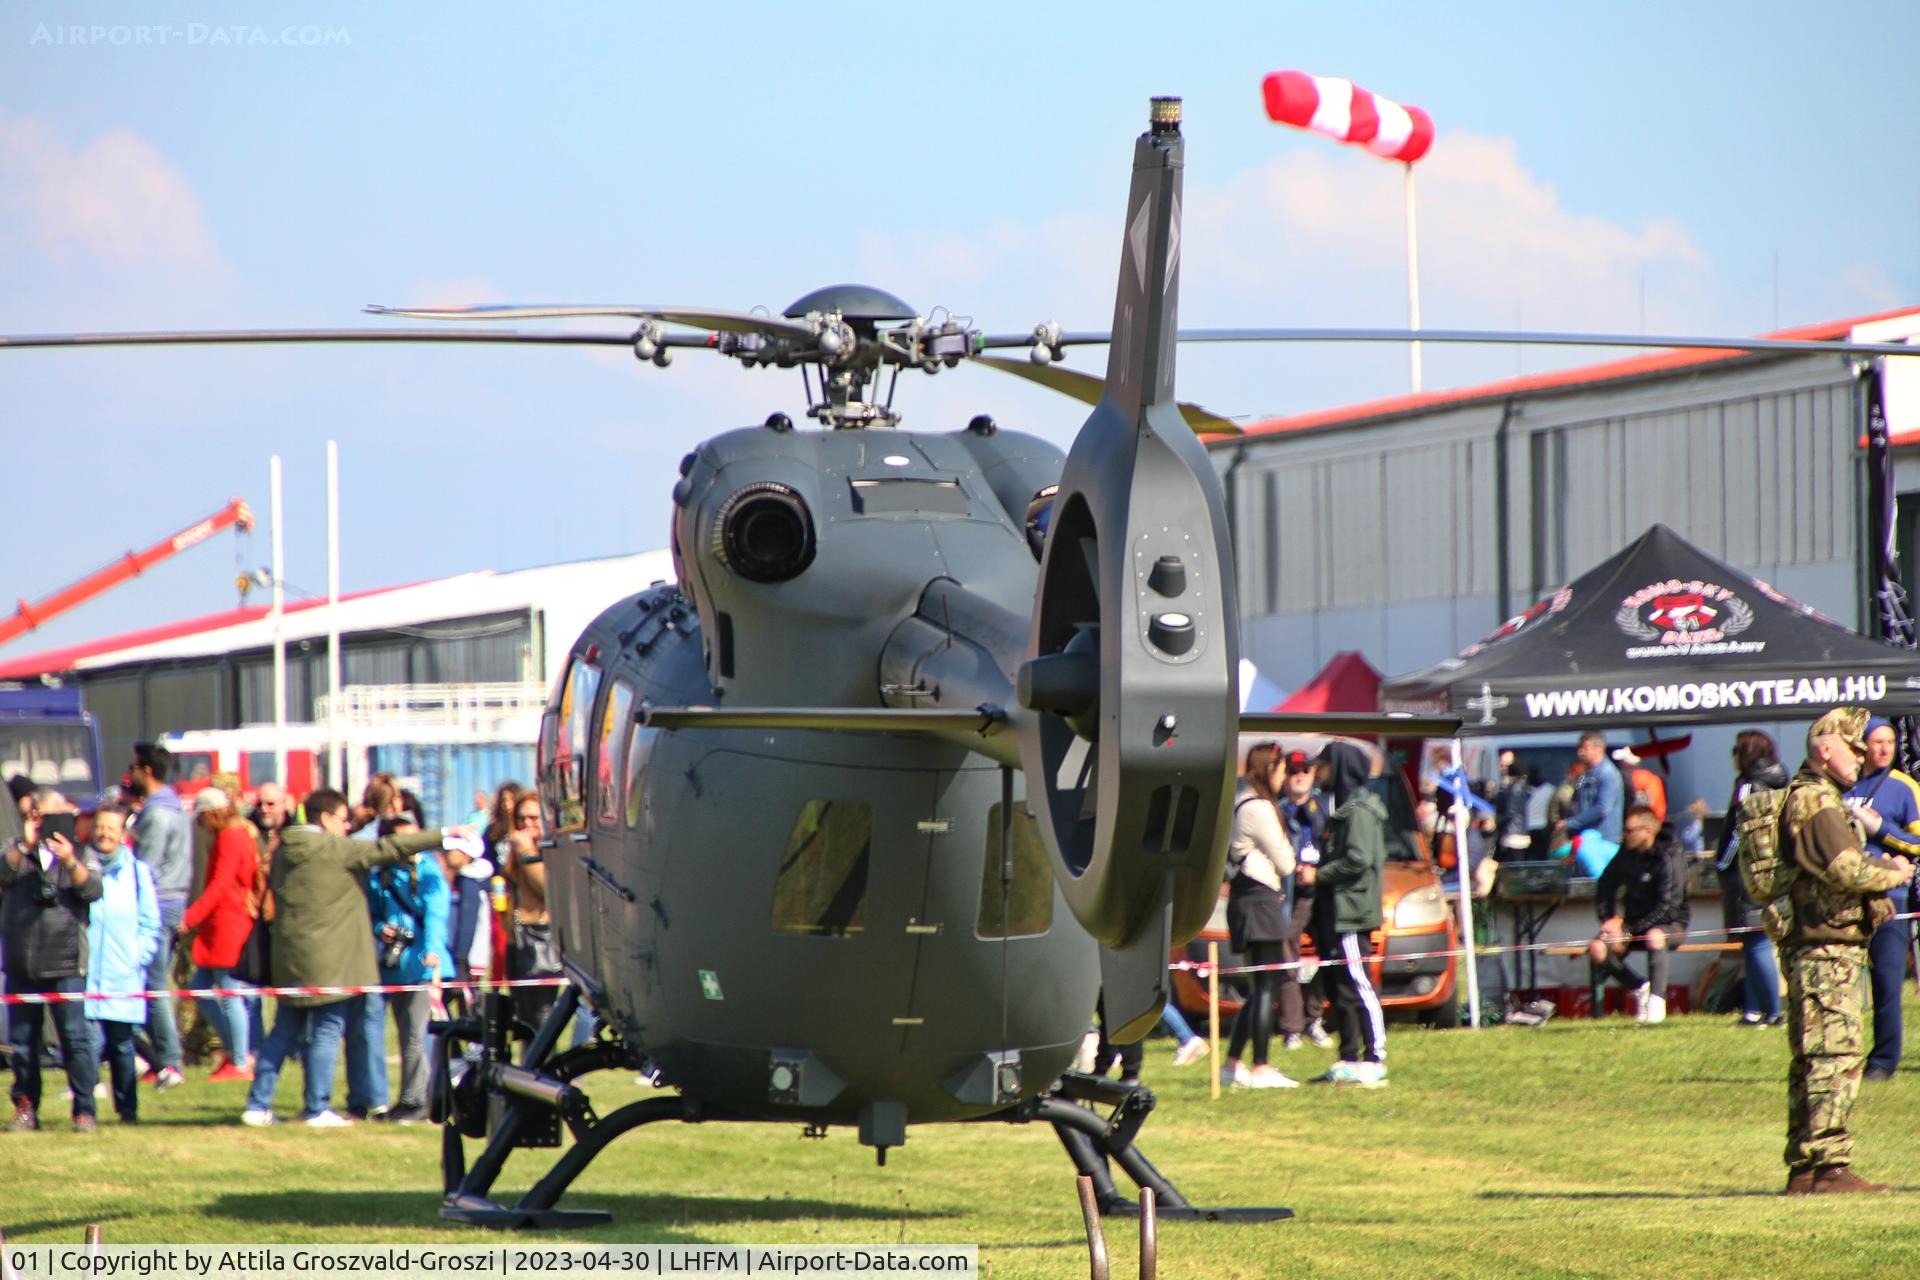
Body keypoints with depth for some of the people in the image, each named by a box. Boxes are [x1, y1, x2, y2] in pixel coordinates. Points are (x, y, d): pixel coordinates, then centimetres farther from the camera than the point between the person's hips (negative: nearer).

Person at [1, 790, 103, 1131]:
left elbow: (93, 889, -8)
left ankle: (84, 1109, -6)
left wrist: (69, 861, -24)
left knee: (75, 1036, -8)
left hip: (65, 963, -2)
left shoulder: (78, 853, 7)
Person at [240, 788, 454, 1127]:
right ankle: (317, 1109, 2)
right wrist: (442, 836, -4)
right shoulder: (336, 850, -10)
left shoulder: (284, 852, 10)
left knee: (284, 1032, 13)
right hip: (329, 960, -7)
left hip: (289, 958, 7)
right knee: (327, 1032, 1)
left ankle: (257, 1105, 10)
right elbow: (388, 848, -9)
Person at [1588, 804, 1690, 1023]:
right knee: (1597, 950, -19)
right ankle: (1640, 990, -2)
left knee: (1654, 937, -41)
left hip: (1669, 924, -6)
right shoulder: (1627, 853, 2)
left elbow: (1667, 907, -22)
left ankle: (1657, 1000, -36)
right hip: (1633, 923, 6)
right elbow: (1605, 888, 14)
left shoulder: (1669, 857, -18)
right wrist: (1609, 920, -4)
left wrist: (1629, 933, -24)